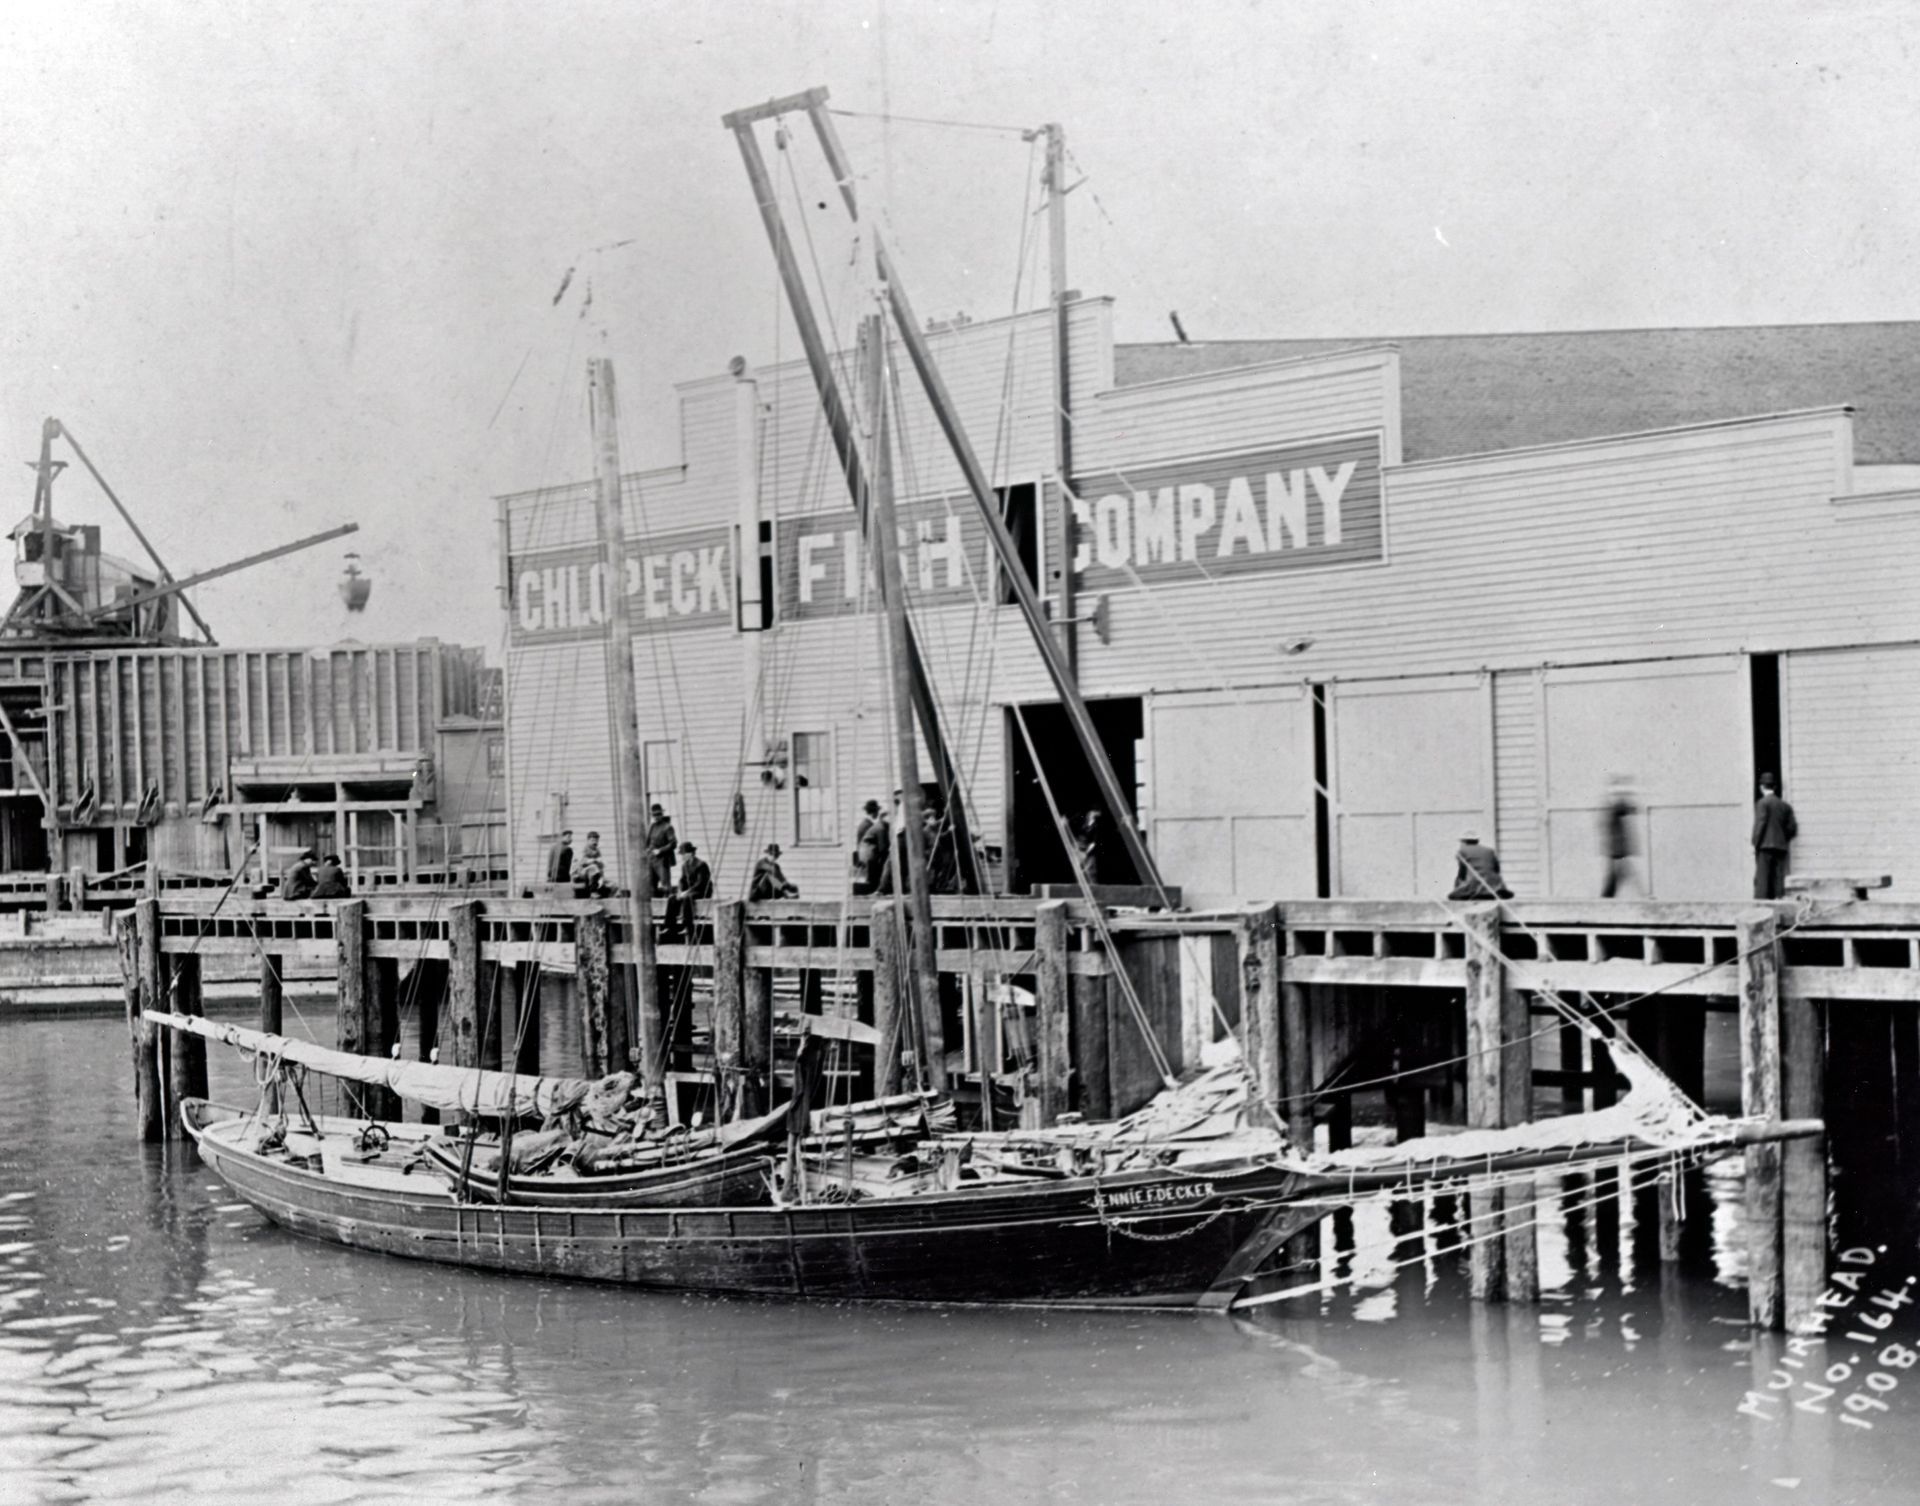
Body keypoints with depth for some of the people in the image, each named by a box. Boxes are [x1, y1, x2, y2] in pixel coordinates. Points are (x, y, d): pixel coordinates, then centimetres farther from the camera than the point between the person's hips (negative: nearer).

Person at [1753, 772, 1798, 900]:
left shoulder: (1762, 803, -3)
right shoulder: (1785, 805, 13)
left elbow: (1760, 824, -10)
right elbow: (1792, 828, 10)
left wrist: (1755, 844, -6)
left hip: (1765, 846, -5)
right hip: (1781, 847, 5)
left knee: (1762, 880, -7)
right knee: (1778, 879, 5)